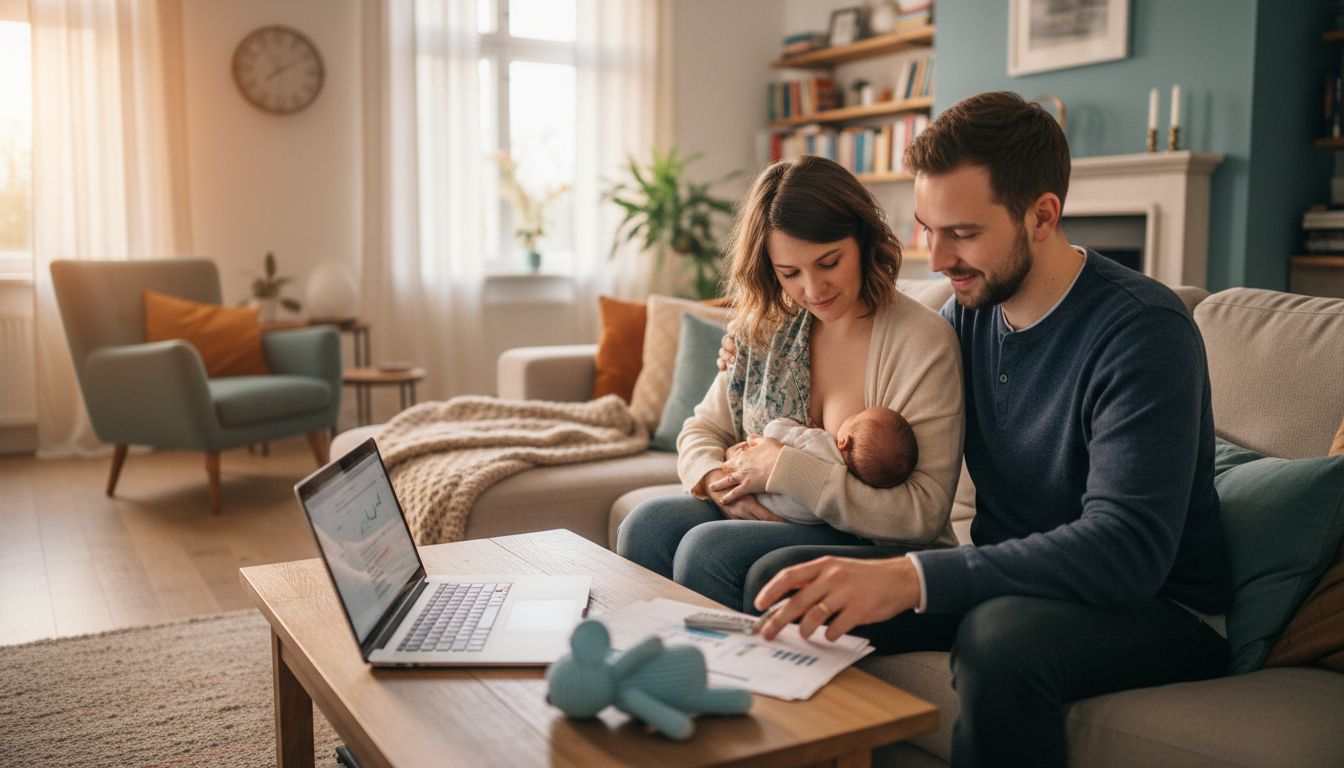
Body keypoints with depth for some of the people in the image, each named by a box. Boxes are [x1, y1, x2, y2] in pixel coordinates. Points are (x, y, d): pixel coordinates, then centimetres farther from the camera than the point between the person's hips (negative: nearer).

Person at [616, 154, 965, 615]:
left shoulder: (923, 342, -14)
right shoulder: (767, 328, 5)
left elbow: (924, 514, -19)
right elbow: (701, 431, 12)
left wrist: (785, 469, -21)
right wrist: (719, 480, -13)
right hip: (772, 521, 6)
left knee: (709, 547, -27)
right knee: (649, 524, -19)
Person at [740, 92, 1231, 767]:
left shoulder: (1143, 330, -20)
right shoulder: (968, 310, 2)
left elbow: (1127, 546, -31)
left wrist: (911, 578, -41)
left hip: (1158, 606, -6)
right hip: (1009, 580, 6)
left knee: (999, 635, -38)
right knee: (781, 579, -8)